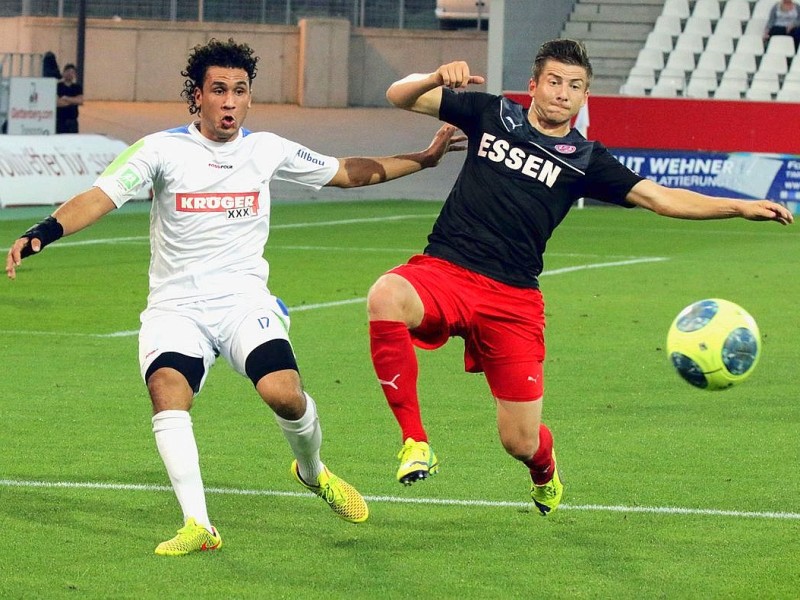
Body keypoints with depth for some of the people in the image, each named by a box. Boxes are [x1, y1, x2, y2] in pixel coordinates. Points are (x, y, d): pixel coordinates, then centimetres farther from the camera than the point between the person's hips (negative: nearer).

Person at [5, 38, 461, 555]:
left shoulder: (267, 149, 7)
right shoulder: (163, 149, -3)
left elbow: (347, 172, 21)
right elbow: (101, 197, -14)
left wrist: (424, 159, 18)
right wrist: (45, 231, -32)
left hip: (245, 301, 1)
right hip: (175, 308, -1)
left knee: (283, 392, -23)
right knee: (167, 390, -30)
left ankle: (313, 471, 11)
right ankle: (198, 526, -28)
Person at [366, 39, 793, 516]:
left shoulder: (584, 160, 7)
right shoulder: (492, 115, 8)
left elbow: (660, 197, 4)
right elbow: (400, 96, 9)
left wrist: (741, 207, -6)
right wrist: (438, 78, -13)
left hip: (514, 299, 0)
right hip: (443, 274, 0)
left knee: (521, 443, -2)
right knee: (385, 297, -37)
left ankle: (544, 468, 42)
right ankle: (415, 441, -25)